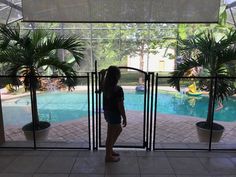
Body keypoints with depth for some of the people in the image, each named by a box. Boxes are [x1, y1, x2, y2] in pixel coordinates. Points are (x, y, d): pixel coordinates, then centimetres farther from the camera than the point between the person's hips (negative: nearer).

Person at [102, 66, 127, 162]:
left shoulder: (105, 86, -2)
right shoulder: (118, 89, -24)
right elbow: (120, 106, -20)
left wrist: (103, 73, 33)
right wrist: (124, 118, -9)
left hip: (107, 112, 8)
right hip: (114, 114, -8)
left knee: (119, 130, 27)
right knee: (110, 135, 8)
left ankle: (109, 150, 37)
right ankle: (108, 156, 26)